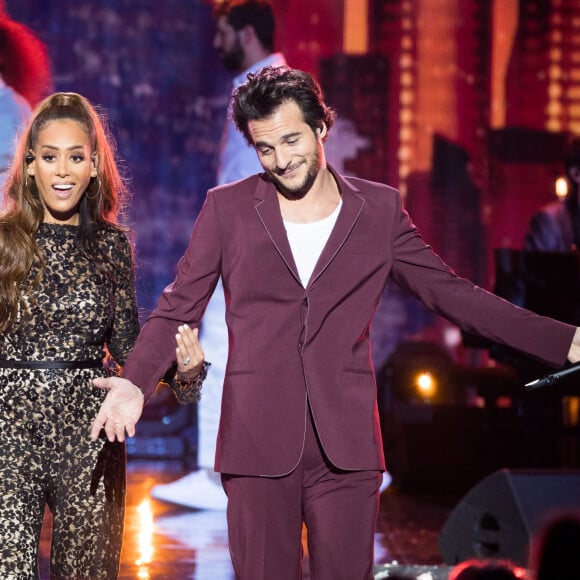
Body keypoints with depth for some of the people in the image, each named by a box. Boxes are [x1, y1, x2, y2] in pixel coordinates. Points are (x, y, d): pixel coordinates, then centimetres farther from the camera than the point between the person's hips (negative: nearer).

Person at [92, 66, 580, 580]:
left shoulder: (379, 209, 8)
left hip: (347, 444, 1)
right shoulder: (227, 208, 6)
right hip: (258, 443, -1)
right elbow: (178, 308, 6)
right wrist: (134, 383, -13)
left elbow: (451, 294, 9)